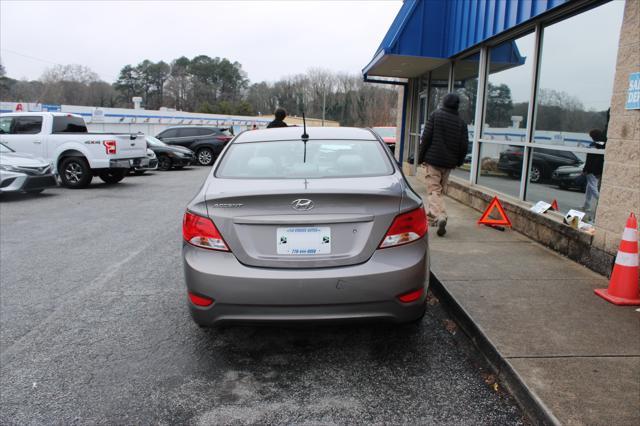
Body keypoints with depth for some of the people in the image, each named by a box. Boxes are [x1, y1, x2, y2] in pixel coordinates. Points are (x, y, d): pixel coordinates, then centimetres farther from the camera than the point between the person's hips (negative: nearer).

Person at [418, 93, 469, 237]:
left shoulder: (435, 115, -4)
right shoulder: (461, 122, 6)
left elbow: (426, 137, -8)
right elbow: (464, 145, 5)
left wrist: (421, 156, 0)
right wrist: (459, 161, 19)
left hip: (433, 159, -4)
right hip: (449, 162, 4)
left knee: (433, 189, -7)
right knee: (441, 189, 17)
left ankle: (440, 217, -26)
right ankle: (432, 215, 26)